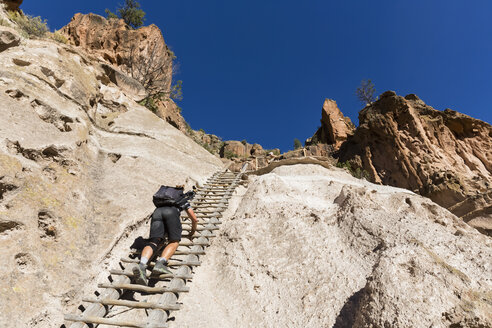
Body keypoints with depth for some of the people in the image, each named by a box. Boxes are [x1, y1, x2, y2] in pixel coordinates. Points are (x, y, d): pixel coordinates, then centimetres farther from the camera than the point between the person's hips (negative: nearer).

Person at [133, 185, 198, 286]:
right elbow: (194, 219, 31)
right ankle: (160, 263, -27)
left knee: (153, 242, -8)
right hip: (171, 212, -3)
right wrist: (193, 231, 49)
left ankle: (142, 264, -37)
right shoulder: (183, 200, 34)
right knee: (174, 241, 0)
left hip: (157, 212, 3)